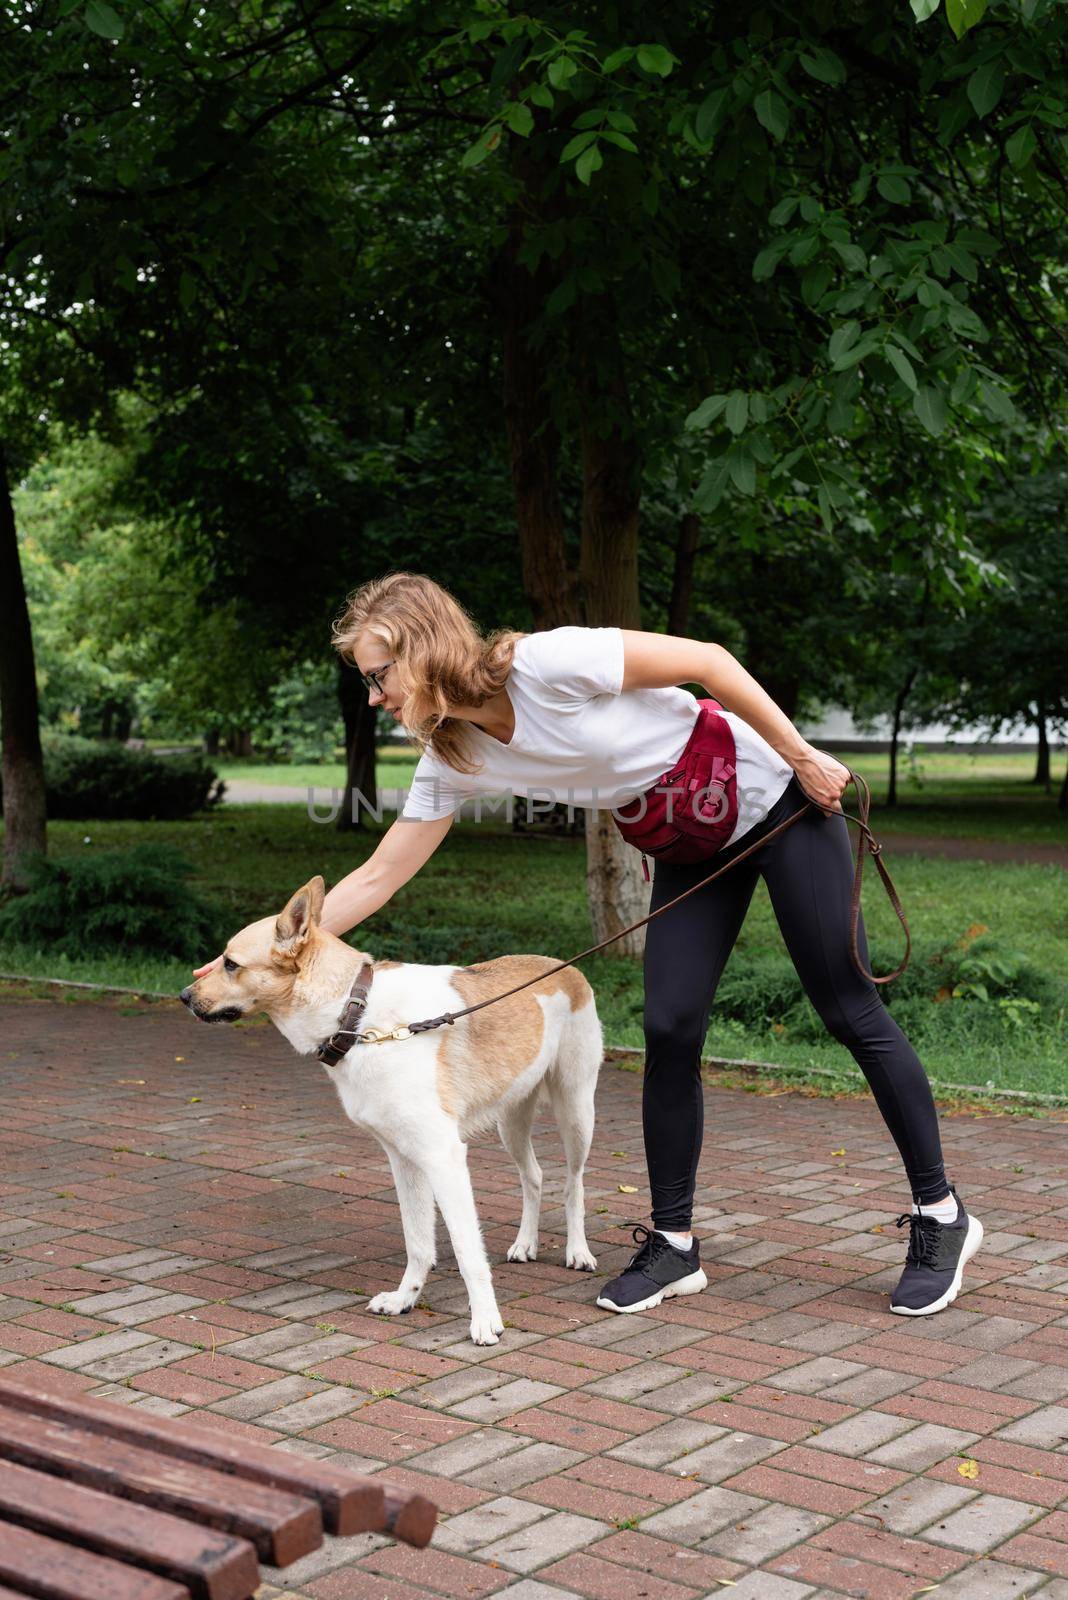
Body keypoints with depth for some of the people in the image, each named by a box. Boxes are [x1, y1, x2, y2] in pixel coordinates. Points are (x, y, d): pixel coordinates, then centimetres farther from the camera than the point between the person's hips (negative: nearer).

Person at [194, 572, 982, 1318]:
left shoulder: (548, 663, -28)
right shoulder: (453, 761, -7)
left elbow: (707, 660, -21)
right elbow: (376, 880, -2)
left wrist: (804, 758, -16)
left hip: (777, 800, -6)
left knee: (850, 1009, 0)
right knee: (670, 1030, -3)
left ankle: (941, 1216, 13)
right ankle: (675, 1244, 11)